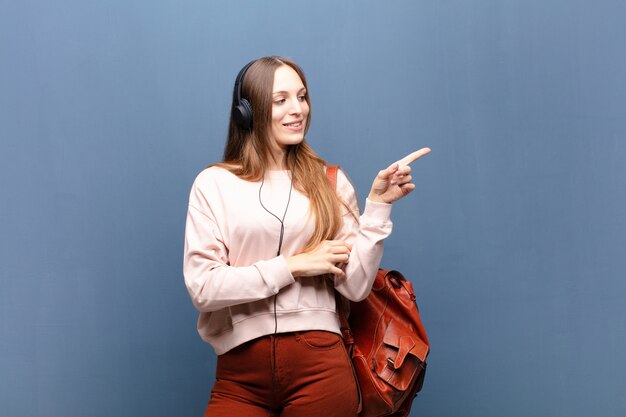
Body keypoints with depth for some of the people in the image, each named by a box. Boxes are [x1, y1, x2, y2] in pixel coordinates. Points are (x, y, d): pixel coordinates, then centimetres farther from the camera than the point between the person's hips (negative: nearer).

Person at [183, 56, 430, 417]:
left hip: (320, 365, 1)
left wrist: (378, 204, -7)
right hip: (240, 373, -1)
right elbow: (202, 286, -6)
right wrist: (294, 265, -6)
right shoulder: (214, 184, 2)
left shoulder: (330, 182, 7)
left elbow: (355, 286, -1)